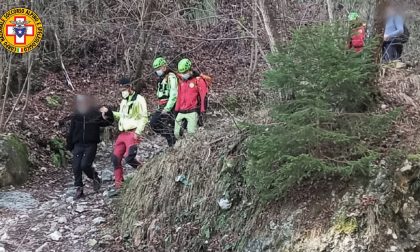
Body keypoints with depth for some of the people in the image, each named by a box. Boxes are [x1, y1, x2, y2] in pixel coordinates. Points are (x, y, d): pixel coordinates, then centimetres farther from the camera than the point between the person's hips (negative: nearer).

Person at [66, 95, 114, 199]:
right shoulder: (76, 116, 8)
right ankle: (79, 189, 11)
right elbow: (71, 132, 14)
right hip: (78, 145, 4)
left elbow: (109, 121, -1)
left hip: (91, 145, -4)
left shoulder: (96, 114, -2)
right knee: (76, 167, -2)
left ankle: (95, 178, 14)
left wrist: (106, 117, -23)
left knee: (85, 165, -17)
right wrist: (70, 146, 13)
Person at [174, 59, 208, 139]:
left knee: (191, 131, -14)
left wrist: (203, 111, -14)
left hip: (192, 112, -6)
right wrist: (176, 110, 20)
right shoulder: (181, 81, 15)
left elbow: (204, 96, -10)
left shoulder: (198, 80, -6)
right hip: (181, 112, 6)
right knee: (177, 133, 5)